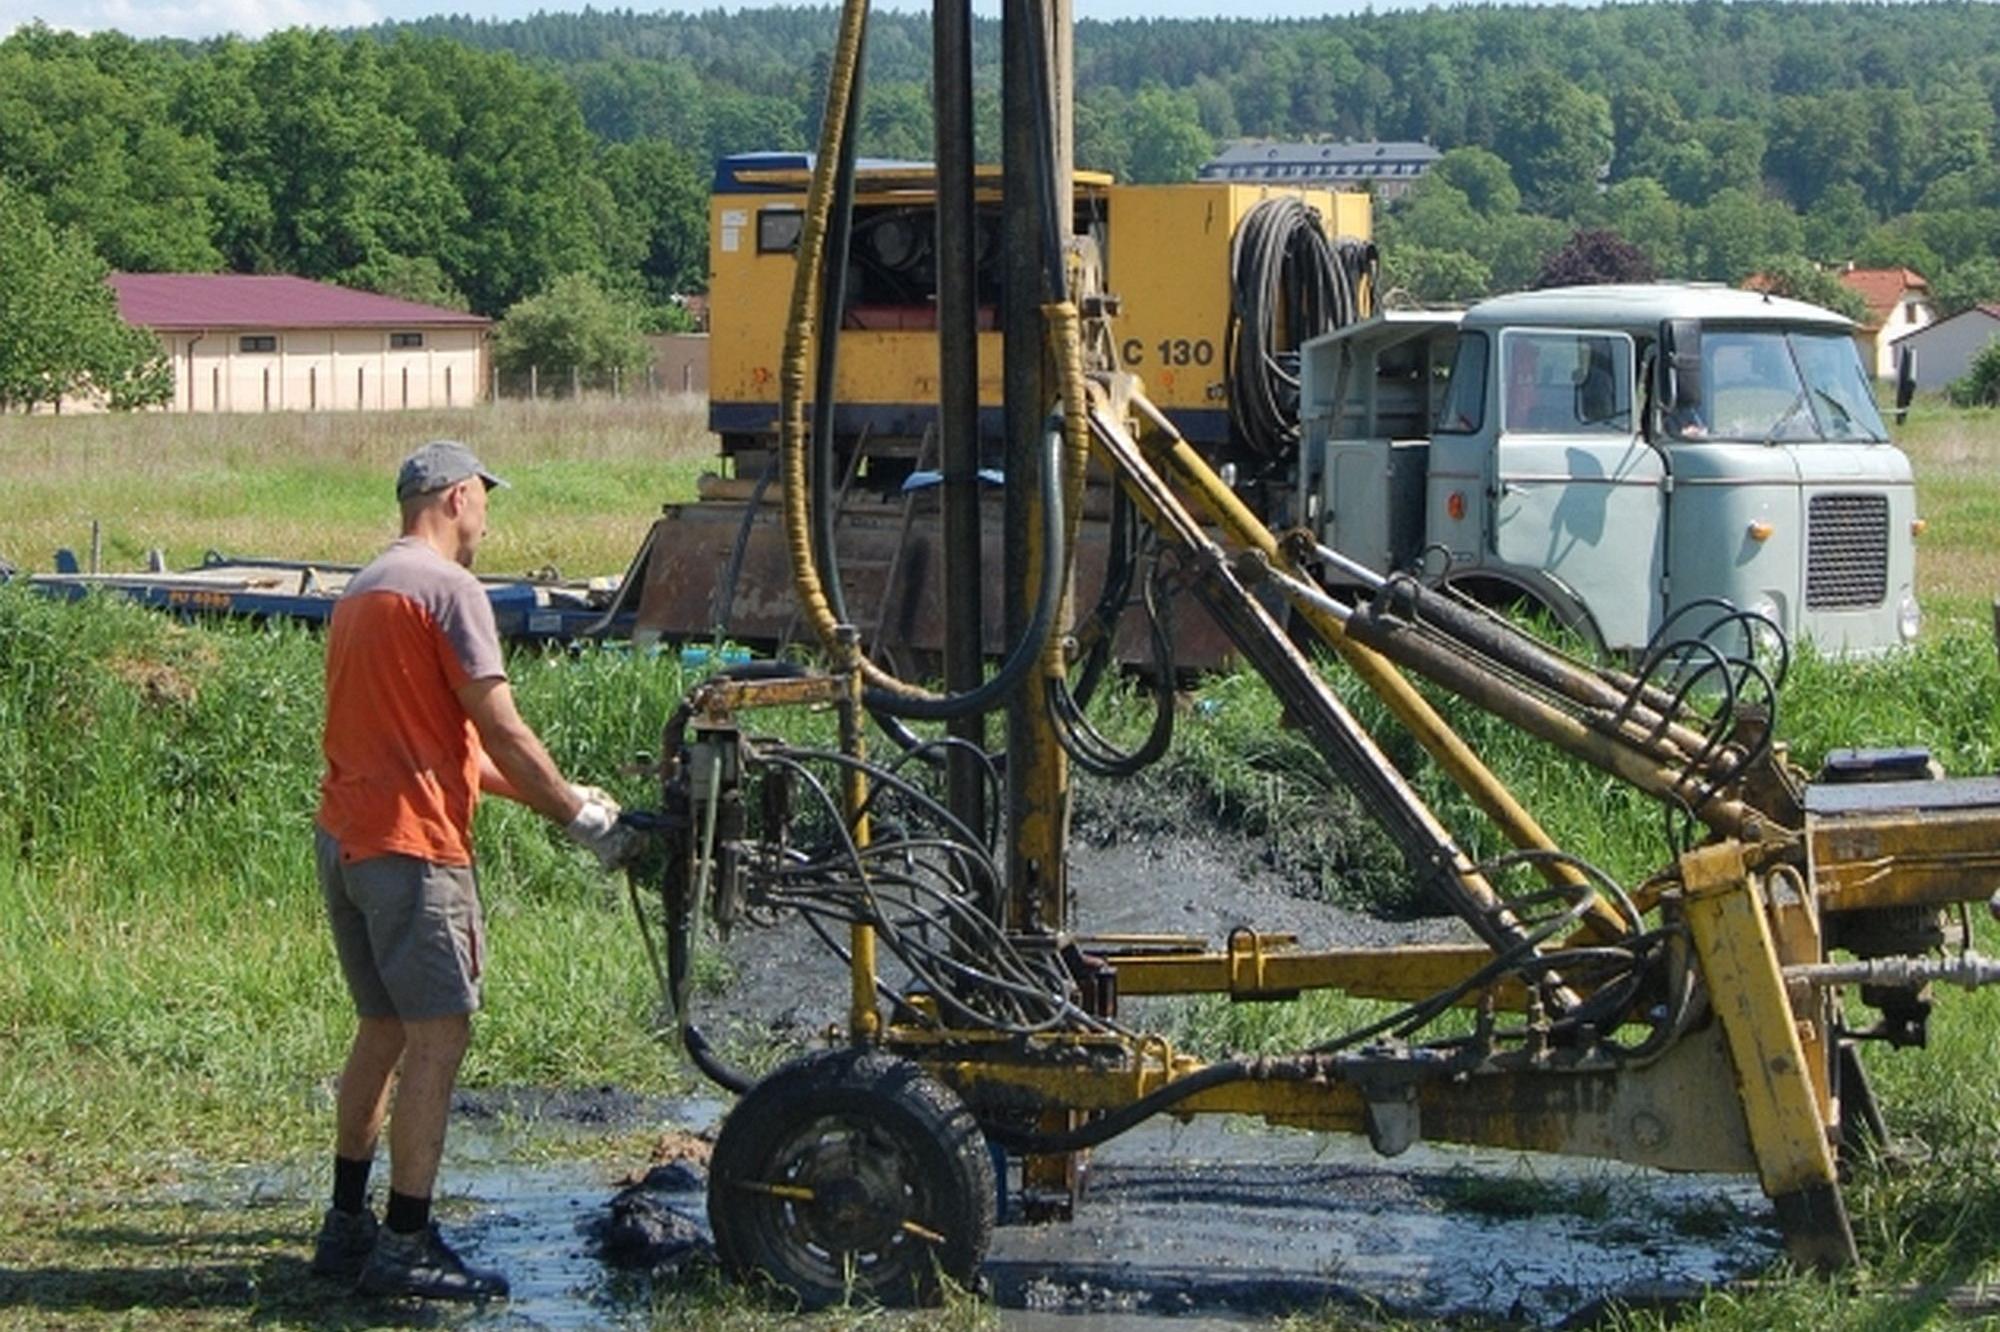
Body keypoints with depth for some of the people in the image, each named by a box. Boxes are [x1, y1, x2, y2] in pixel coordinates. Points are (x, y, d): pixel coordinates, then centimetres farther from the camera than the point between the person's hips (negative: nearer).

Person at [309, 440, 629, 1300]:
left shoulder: (362, 591, 20)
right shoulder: (447, 587, -10)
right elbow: (500, 731, -13)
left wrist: (551, 795, 21)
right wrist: (578, 814, -2)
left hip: (344, 837, 10)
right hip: (412, 843, -10)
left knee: (384, 1028, 16)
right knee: (438, 1033, -7)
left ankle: (346, 1227, 20)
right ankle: (405, 1246, -9)